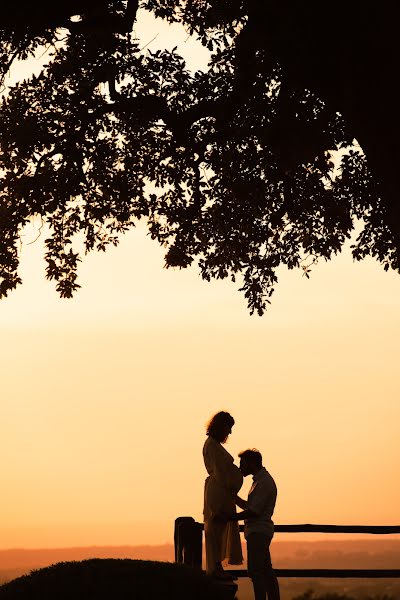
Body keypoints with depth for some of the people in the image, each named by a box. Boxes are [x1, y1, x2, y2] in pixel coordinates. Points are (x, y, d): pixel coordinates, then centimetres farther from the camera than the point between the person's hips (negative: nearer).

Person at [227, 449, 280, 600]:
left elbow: (253, 512, -20)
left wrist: (230, 517, -15)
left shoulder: (264, 482, -14)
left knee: (256, 572, -13)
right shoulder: (260, 480, 18)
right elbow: (249, 506, 22)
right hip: (259, 532, 10)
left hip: (258, 532, -10)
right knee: (266, 571, 11)